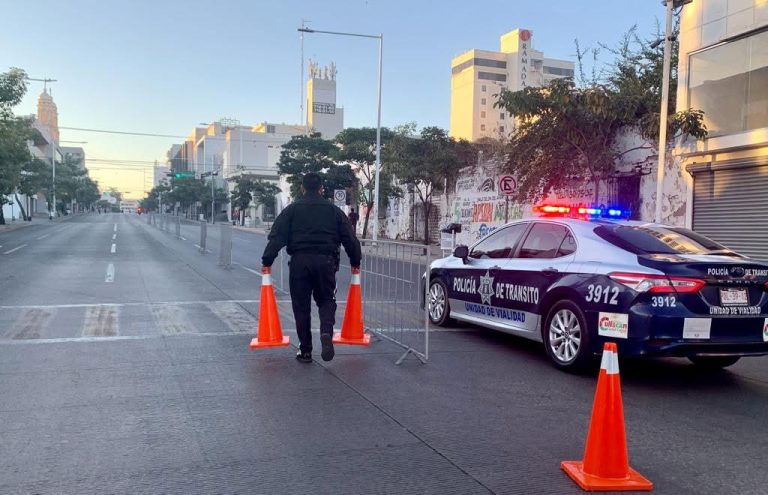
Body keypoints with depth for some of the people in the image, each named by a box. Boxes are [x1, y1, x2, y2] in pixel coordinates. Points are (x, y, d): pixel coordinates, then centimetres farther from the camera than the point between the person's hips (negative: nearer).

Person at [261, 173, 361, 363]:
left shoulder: (292, 209, 8)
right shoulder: (334, 210, 11)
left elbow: (277, 237, 0)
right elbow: (350, 238, 11)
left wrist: (267, 261, 3)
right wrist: (355, 262, 20)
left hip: (299, 261, -1)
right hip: (326, 261, 1)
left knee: (301, 306, 7)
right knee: (326, 300, 14)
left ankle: (305, 350, 10)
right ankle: (326, 333, -13)